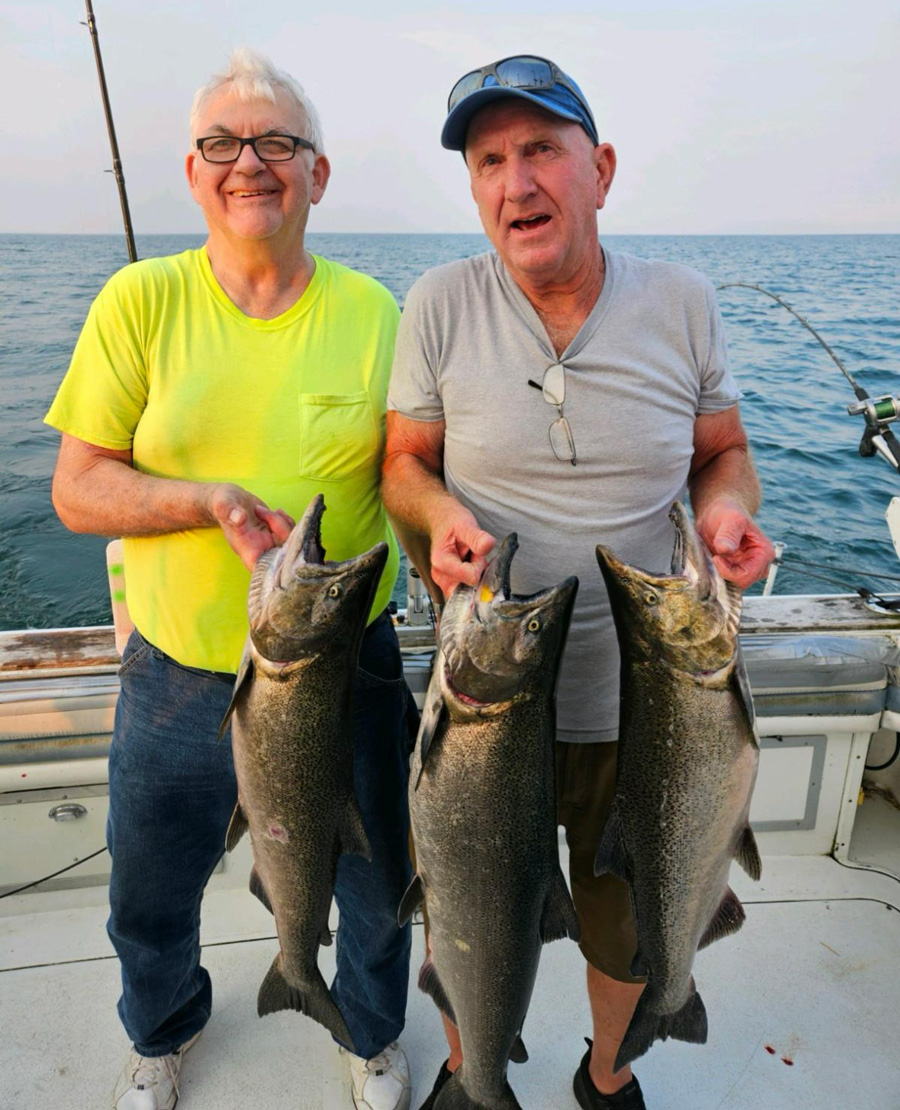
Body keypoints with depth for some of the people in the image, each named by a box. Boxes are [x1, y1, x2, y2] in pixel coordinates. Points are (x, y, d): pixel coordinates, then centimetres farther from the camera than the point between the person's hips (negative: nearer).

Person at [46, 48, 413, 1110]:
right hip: (177, 672, 1)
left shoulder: (371, 312, -5)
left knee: (374, 883, 20)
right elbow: (77, 489, -6)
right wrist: (216, 498, -23)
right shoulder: (141, 300, -5)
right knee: (149, 899, 23)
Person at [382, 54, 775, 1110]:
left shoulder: (683, 300, -3)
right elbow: (404, 460, -1)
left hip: (640, 699, 2)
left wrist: (727, 507, -15)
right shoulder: (440, 303, -7)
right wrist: (439, 520, -23)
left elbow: (724, 449, 7)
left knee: (632, 915, 24)